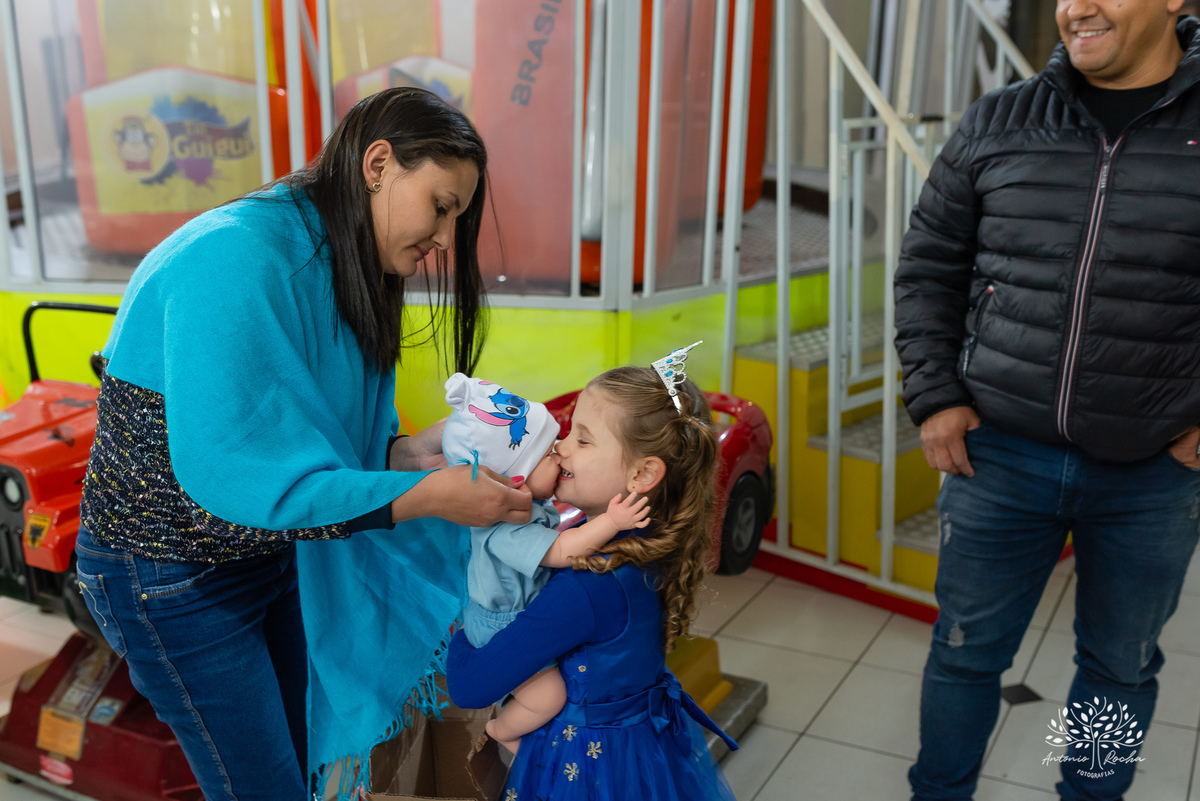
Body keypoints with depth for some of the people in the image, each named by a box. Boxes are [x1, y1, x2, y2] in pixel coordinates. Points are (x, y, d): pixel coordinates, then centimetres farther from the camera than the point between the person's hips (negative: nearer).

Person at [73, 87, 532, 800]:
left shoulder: (346, 274, 0)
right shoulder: (236, 257, -29)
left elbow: (317, 445, 4)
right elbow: (230, 470, -34)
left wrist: (413, 452, -15)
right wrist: (427, 495, -32)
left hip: (275, 550, 8)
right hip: (170, 574, -8)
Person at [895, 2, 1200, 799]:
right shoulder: (996, 125, 0)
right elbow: (928, 267, 6)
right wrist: (934, 397, -1)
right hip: (999, 454, 1)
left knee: (1122, 666, 17)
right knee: (966, 650, 13)